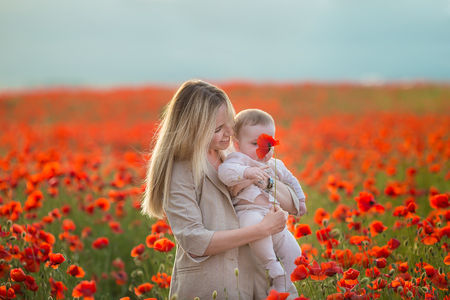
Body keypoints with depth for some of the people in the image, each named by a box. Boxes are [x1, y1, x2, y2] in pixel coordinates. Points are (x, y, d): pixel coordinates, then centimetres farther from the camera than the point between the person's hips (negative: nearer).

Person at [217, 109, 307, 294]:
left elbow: (291, 181, 41)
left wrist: (299, 200, 35)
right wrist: (247, 172, -39)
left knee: (294, 254, 0)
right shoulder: (239, 160, -3)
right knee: (255, 223, -42)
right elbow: (225, 171, -26)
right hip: (249, 212, -8)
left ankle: (282, 288, 12)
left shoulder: (276, 166, 22)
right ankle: (272, 266, -27)